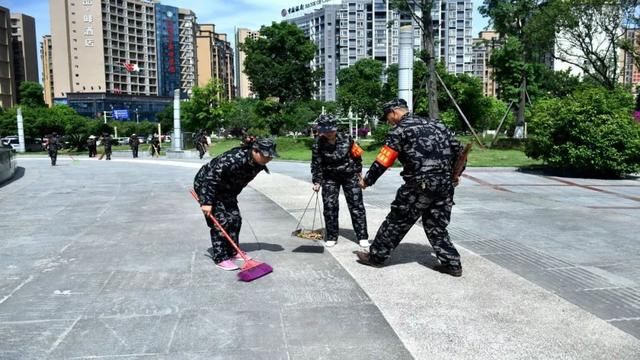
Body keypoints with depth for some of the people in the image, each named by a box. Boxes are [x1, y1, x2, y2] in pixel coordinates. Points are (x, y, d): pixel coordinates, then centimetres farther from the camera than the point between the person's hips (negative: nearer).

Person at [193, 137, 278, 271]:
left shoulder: (258, 164, -10)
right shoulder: (235, 158, -36)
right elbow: (211, 177, -34)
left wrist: (233, 196, 13)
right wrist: (207, 202, -33)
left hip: (225, 189, 8)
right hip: (206, 185, -8)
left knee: (235, 218, 5)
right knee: (221, 221, -11)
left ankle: (232, 252, 19)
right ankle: (220, 258, -3)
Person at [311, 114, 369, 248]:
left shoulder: (346, 140, -13)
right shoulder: (318, 144, -13)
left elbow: (357, 156, 1)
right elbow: (316, 164, -6)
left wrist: (358, 172, 7)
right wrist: (316, 181, -9)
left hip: (350, 175, 0)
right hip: (330, 177, 1)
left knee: (356, 205, 0)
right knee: (329, 206, -3)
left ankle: (362, 236, 7)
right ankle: (331, 237, 11)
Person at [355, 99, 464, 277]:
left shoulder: (400, 129, -3)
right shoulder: (436, 124, 16)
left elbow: (383, 161, -5)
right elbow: (457, 149, 15)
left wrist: (367, 180, 6)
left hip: (419, 185, -6)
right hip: (445, 185, 7)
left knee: (396, 222, 5)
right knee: (436, 225, 17)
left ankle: (376, 256, 16)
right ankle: (452, 264, 17)